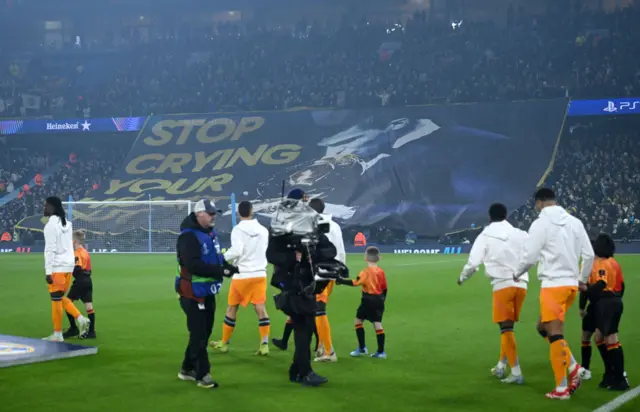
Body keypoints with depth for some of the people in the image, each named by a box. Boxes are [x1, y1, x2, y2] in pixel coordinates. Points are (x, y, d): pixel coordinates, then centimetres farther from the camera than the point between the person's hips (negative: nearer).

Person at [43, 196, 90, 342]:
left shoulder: (51, 224, -12)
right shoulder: (66, 223, 13)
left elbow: (50, 249, -16)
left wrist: (48, 271, -17)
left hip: (57, 266, -8)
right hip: (69, 264, 8)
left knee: (56, 299, -1)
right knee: (60, 297, 18)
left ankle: (57, 334, 3)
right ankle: (80, 319, 4)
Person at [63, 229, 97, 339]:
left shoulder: (77, 253, -11)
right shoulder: (85, 252, 17)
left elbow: (77, 268, -21)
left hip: (80, 281, -9)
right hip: (88, 280, 9)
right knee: (89, 305, 5)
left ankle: (73, 328, 1)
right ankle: (91, 331, 3)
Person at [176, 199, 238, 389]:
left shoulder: (210, 233, 10)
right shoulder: (188, 236, -19)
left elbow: (216, 257, 15)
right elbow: (194, 265, -28)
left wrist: (227, 267, -4)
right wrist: (220, 271, -28)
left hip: (207, 292, 9)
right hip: (193, 293, -9)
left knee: (204, 332, 17)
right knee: (199, 334, -3)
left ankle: (188, 369, 29)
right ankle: (202, 374, 5)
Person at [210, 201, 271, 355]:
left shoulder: (238, 230, -10)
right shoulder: (263, 230, 6)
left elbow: (236, 251, -20)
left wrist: (223, 258, -4)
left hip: (242, 275, -3)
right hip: (260, 274, 3)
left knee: (232, 308, 10)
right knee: (261, 308, 1)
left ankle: (224, 343, 20)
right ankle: (264, 344, -8)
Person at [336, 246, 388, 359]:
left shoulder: (366, 272, -12)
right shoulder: (381, 272, 5)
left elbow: (355, 283, -21)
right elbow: (384, 288, 10)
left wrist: (340, 280, -17)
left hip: (368, 300, -6)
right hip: (379, 300, 6)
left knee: (358, 320, 9)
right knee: (377, 323, 6)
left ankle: (362, 348, 8)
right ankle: (381, 351, 3)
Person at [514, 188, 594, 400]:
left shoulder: (540, 223, -8)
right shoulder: (574, 222, 10)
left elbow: (529, 256, -8)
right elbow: (589, 254, 10)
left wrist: (517, 274, 11)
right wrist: (583, 278, 25)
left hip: (553, 285, -7)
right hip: (571, 284, 7)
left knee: (555, 334, -4)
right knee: (544, 327, 19)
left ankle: (561, 388, -3)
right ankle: (574, 367, 6)